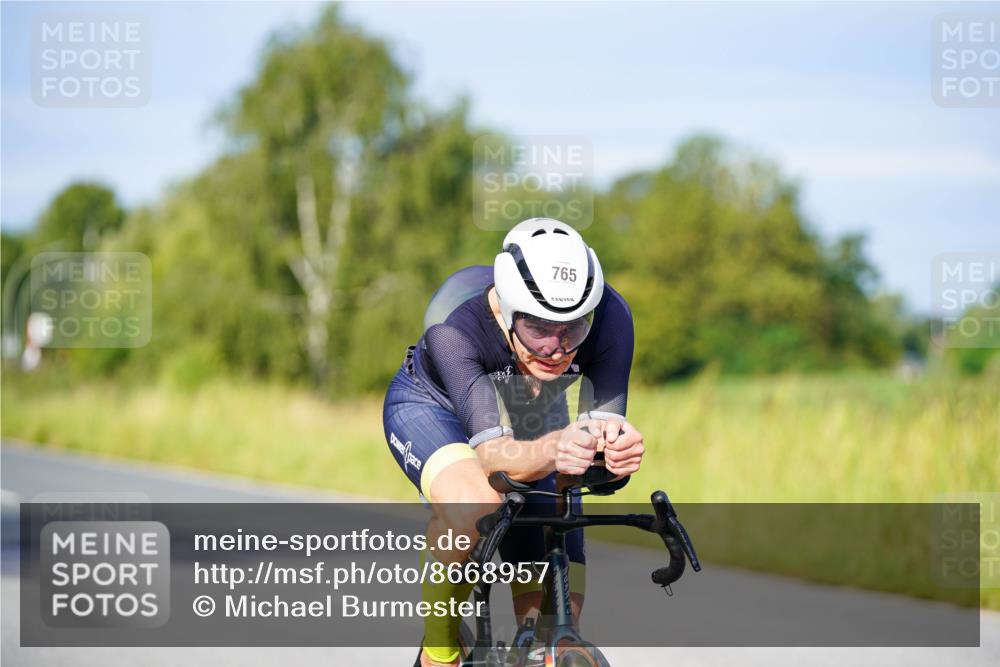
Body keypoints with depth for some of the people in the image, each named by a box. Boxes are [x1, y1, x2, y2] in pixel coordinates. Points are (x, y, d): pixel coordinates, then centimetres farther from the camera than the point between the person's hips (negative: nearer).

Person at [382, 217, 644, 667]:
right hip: (432, 408, -3)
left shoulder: (609, 317, -33)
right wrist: (553, 450, -69)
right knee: (475, 507, -39)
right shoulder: (454, 323, -40)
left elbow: (606, 425, -33)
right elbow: (491, 454, -47)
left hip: (533, 427, 3)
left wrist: (619, 449, -57)